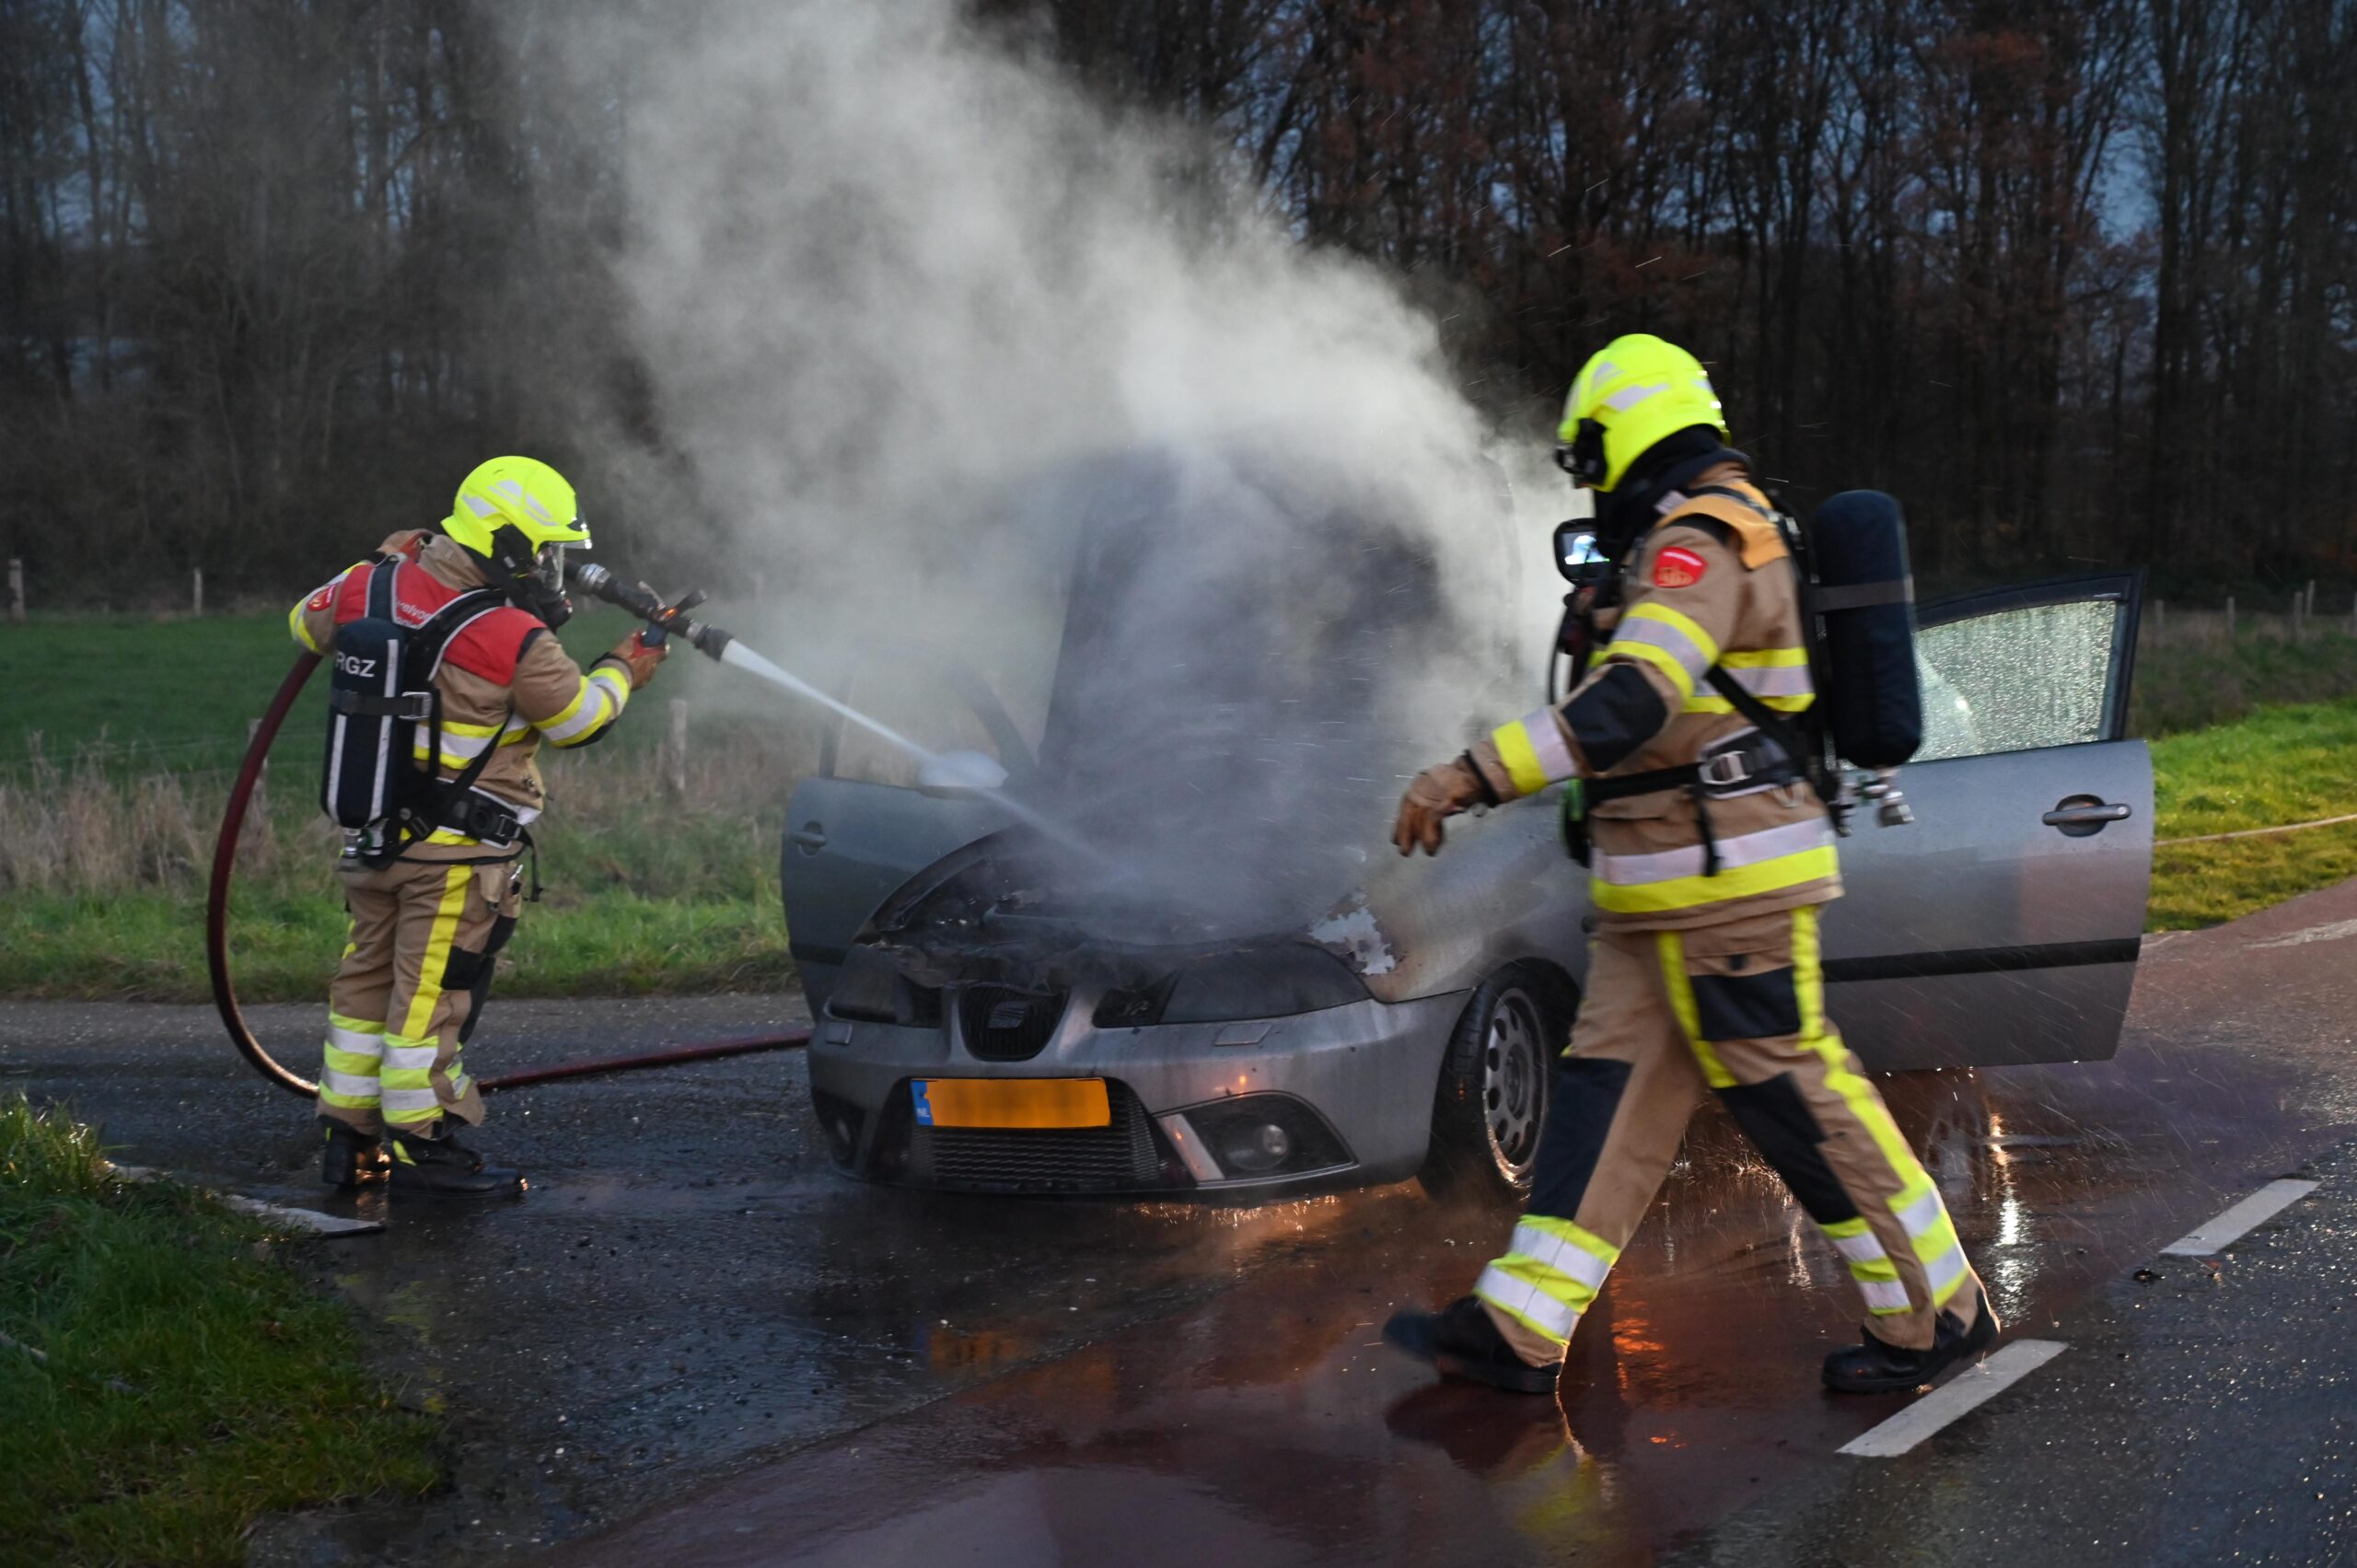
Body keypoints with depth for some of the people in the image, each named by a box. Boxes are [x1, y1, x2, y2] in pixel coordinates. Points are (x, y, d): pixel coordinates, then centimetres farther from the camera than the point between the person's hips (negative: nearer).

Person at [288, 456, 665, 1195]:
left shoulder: (377, 588, 0)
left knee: (369, 975, 15)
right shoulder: (514, 640, -19)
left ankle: (350, 1134, 22)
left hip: (373, 831, 7)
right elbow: (578, 717, -5)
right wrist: (625, 669, 13)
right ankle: (419, 1143, 9)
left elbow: (307, 622, 20)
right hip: (457, 851, -7)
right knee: (433, 991, 1)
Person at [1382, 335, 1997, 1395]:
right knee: (1608, 1084, 6)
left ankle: (1938, 1311, 9)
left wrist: (1472, 778, -34)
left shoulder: (1697, 541, -16)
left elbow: (1632, 702, -30)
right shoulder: (1722, 529, 17)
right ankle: (1517, 1327, 6)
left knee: (1793, 1092, -4)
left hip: (1727, 882, -10)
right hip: (1665, 897, 11)